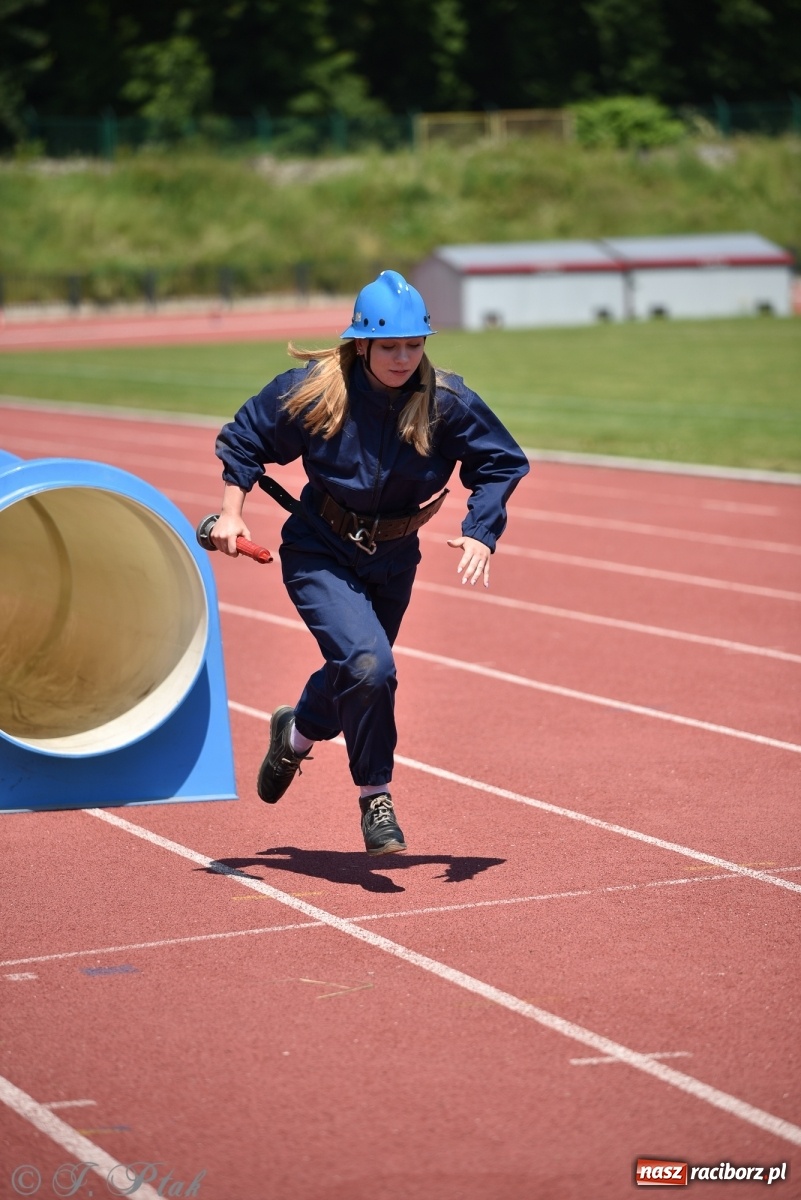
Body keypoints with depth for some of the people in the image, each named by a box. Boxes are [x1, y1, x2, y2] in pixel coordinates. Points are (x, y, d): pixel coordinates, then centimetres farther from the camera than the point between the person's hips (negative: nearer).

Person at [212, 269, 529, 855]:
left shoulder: (448, 404, -16)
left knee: (357, 678, 19)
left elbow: (502, 462, -5)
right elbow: (244, 438, -3)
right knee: (369, 665, -25)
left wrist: (481, 534, -19)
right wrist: (231, 513, -12)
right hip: (320, 555, -3)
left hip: (393, 564, 4)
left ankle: (297, 731, 55)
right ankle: (375, 798, -5)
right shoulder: (314, 389, -18)